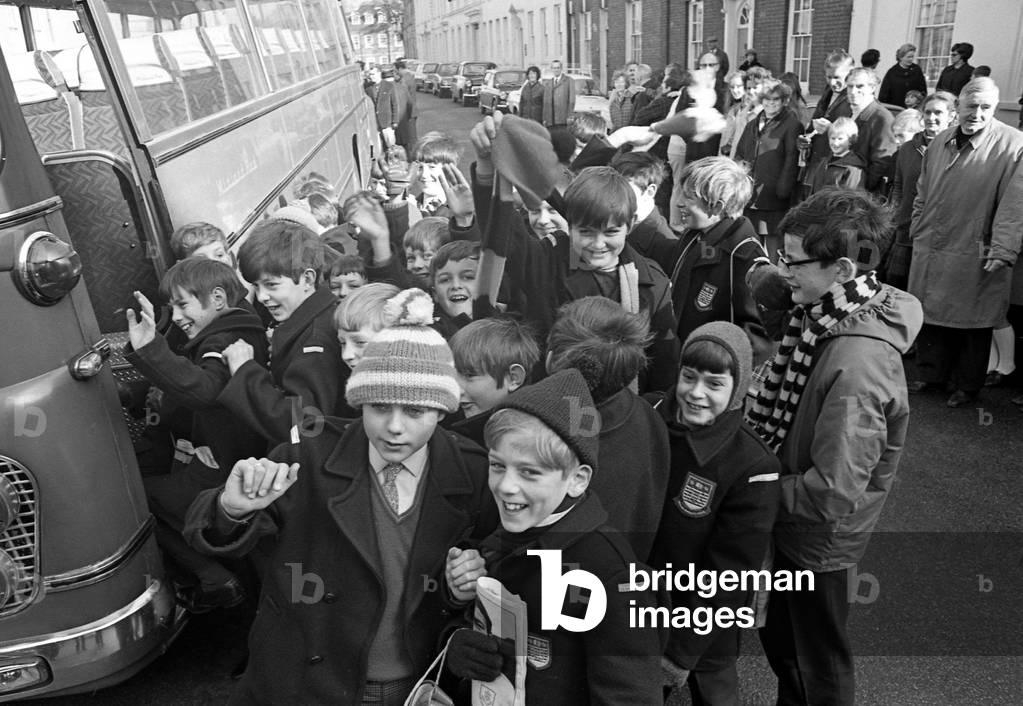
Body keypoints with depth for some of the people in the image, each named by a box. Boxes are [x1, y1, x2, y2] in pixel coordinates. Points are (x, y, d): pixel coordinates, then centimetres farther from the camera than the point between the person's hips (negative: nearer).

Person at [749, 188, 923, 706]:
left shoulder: (857, 365, -34)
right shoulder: (826, 316, -6)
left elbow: (834, 491, -31)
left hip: (819, 538, -8)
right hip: (791, 528, 8)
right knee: (780, 640, 29)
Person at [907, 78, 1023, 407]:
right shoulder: (941, 142, 7)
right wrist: (917, 229, 14)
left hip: (973, 256, -5)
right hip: (930, 249, 5)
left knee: (972, 323, 7)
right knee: (930, 317, 13)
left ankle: (968, 386, 23)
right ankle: (930, 374, 30)